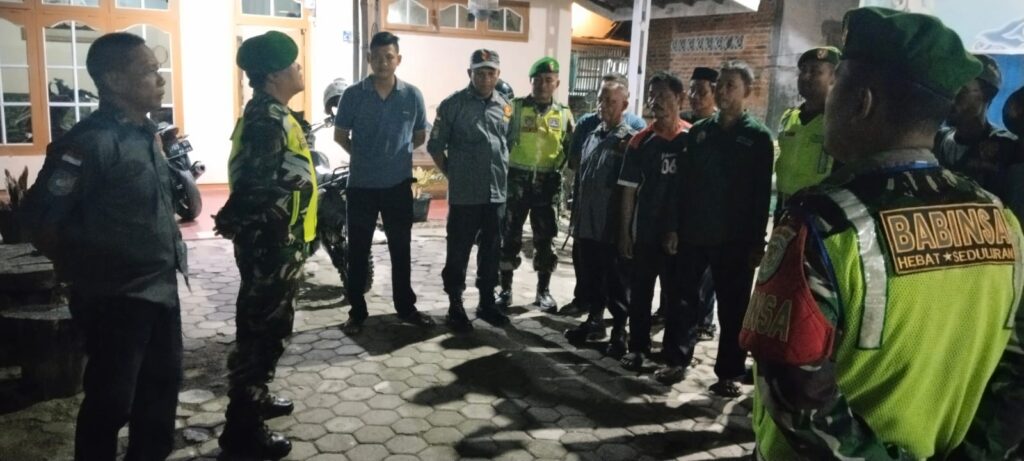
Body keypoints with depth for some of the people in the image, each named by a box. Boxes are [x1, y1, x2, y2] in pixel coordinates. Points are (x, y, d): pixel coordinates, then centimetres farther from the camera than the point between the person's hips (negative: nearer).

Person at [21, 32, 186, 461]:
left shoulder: (147, 133, 9)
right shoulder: (90, 141, -17)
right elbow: (41, 220, -19)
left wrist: (170, 254, 12)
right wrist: (83, 272, -8)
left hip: (160, 288, 8)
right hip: (117, 295, -8)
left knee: (162, 383, 19)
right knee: (111, 400, 5)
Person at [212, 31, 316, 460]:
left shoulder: (274, 115, 14)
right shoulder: (266, 120, -19)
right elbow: (254, 191, -27)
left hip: (280, 242, 10)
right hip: (270, 245, -10)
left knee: (267, 328, 21)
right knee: (261, 330, -2)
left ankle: (255, 399, 38)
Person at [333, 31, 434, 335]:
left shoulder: (412, 95, -1)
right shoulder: (353, 94, -5)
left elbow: (420, 136, 10)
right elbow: (340, 135, 5)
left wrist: (397, 154, 8)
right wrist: (362, 156, 8)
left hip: (398, 185, 1)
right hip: (361, 185, -1)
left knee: (401, 249, 12)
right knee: (358, 250, 6)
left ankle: (406, 307, 25)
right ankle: (357, 312, 18)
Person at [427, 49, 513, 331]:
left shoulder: (506, 107, 8)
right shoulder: (453, 105, -5)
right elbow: (435, 146, -1)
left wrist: (505, 174, 11)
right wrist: (452, 174, 1)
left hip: (497, 193, 4)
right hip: (464, 195, -4)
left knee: (491, 251, 13)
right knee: (458, 252, 4)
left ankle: (486, 302, 26)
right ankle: (455, 305, 16)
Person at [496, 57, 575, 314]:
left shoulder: (564, 114, 7)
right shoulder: (515, 108, 0)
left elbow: (572, 150, 14)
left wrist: (557, 169, 3)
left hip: (548, 183, 2)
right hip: (517, 180, -2)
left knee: (545, 239, 8)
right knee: (510, 236, 4)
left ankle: (544, 290, 21)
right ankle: (505, 289, 16)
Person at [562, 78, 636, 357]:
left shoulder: (629, 139, -7)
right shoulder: (592, 136, 14)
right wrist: (575, 216, 16)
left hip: (613, 226, -6)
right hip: (587, 224, 6)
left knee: (616, 283, 4)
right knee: (590, 278, 16)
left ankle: (620, 331, 15)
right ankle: (595, 320, 32)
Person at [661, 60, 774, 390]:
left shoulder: (758, 137, 0)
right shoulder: (699, 131, 9)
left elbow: (762, 195, -4)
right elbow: (682, 182, 7)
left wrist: (757, 242, -9)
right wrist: (673, 227, 1)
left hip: (734, 239, -3)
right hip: (693, 233, 3)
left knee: (732, 309, 5)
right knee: (684, 300, 8)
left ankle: (729, 372, 16)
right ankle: (676, 360, 21)